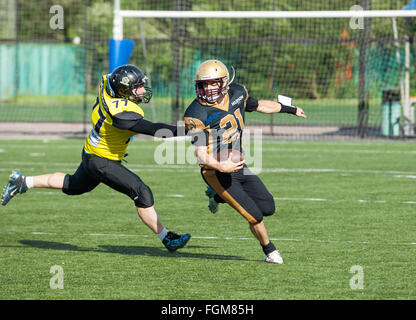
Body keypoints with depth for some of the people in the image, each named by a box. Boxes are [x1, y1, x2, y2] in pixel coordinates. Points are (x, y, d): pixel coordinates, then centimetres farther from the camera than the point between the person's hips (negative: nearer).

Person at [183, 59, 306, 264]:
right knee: (255, 216, -7)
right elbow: (201, 154, -22)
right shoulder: (196, 115, -19)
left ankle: (219, 197, 26)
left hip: (239, 166, 7)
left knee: (267, 207, 7)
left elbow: (259, 106, 20)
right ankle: (269, 251, 21)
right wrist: (221, 166, -41)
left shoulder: (236, 94, 0)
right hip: (217, 172, -7)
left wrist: (290, 109, 32)